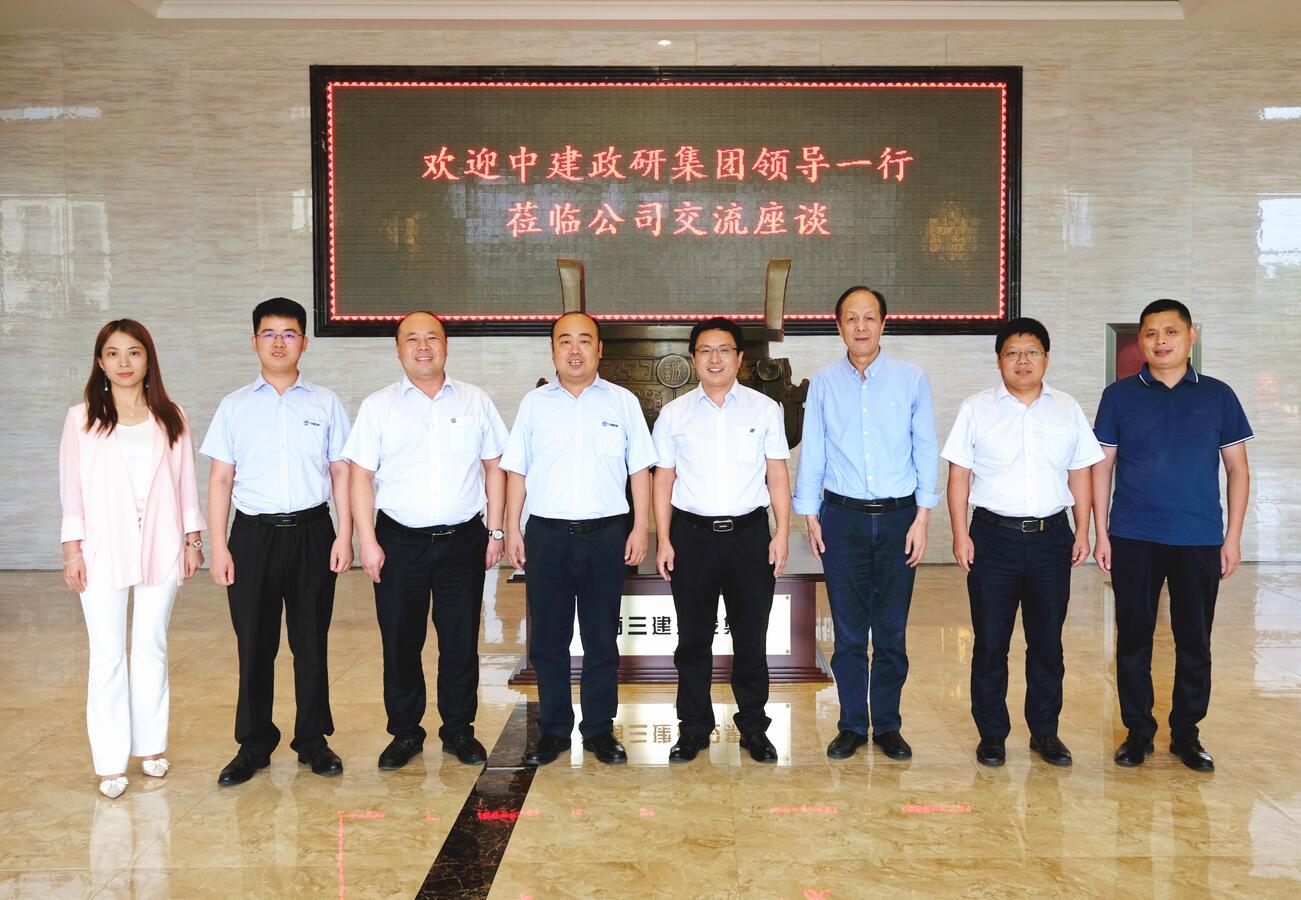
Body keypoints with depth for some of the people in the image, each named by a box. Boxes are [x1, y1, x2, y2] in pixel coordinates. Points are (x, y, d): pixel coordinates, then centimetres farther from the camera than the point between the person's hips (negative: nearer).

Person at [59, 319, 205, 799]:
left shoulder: (171, 417, 4)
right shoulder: (81, 418, 0)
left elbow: (185, 481, 7)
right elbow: (72, 488, 0)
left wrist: (193, 539, 5)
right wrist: (72, 549, -3)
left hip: (160, 548, 2)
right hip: (103, 550, -1)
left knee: (152, 648, 10)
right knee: (107, 655, 1)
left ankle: (150, 745, 22)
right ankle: (110, 762, 9)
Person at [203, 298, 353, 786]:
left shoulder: (325, 403, 6)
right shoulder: (234, 407, 6)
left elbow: (340, 472, 6)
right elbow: (220, 479, 5)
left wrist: (345, 534, -2)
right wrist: (218, 546, -1)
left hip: (311, 531, 0)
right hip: (254, 533, 0)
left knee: (311, 643, 8)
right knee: (254, 645, 6)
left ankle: (313, 741, 21)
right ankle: (253, 746, 19)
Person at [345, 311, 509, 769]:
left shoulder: (475, 401, 6)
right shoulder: (377, 406, 3)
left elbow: (494, 467, 8)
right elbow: (361, 477, 0)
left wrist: (495, 531, 4)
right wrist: (367, 542, -6)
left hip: (463, 540, 1)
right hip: (399, 542, 0)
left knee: (461, 641, 8)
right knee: (400, 642, 7)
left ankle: (459, 730, 23)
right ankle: (405, 733, 23)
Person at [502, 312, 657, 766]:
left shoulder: (623, 402, 4)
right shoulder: (534, 403, 7)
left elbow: (639, 469, 5)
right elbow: (517, 471, 8)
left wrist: (640, 527, -2)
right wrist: (512, 528, 2)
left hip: (605, 534, -1)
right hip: (546, 535, 1)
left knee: (602, 638, 7)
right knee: (547, 638, 7)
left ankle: (599, 729, 20)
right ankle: (553, 729, 20)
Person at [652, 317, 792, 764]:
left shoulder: (764, 409, 4)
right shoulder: (674, 414, 5)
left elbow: (777, 474, 4)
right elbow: (663, 480, 5)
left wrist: (783, 531, -4)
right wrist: (663, 540, -1)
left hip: (748, 531, 0)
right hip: (691, 534, 0)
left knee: (751, 637, 7)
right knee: (693, 638, 8)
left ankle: (754, 727, 21)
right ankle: (694, 728, 21)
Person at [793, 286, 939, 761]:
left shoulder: (911, 378, 1)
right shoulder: (824, 382, 3)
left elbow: (926, 450, 2)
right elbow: (811, 451, 6)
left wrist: (922, 517, -3)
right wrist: (810, 515, 3)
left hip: (898, 517, 0)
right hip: (842, 517, 0)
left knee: (891, 630, 7)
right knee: (848, 631, 6)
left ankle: (887, 726, 20)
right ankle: (852, 726, 19)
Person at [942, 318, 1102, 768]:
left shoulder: (1068, 410, 9)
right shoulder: (976, 409, 2)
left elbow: (1079, 474, 12)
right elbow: (959, 474, 1)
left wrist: (1083, 530, 5)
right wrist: (960, 534, -6)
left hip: (1051, 536, 2)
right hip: (993, 536, -2)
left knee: (1047, 642, 8)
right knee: (990, 642, 3)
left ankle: (1045, 731, 21)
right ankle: (992, 734, 14)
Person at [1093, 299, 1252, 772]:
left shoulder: (1217, 396, 4)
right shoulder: (1120, 395, 3)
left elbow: (1237, 469, 6)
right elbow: (1102, 466, 4)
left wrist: (1233, 536, 1)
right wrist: (1101, 532, -1)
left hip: (1200, 541, 1)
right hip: (1133, 539, 0)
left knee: (1195, 642, 8)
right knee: (1133, 639, 6)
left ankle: (1186, 734, 22)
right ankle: (1138, 732, 19)